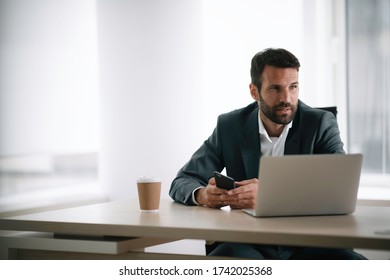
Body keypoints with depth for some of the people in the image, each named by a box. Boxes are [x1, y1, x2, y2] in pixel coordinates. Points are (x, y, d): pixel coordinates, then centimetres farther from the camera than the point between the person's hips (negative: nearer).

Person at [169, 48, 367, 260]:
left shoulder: (321, 123, 1)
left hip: (307, 243, 0)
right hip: (248, 244, 1)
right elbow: (182, 182, 7)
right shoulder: (230, 126, 6)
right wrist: (203, 195, -20)